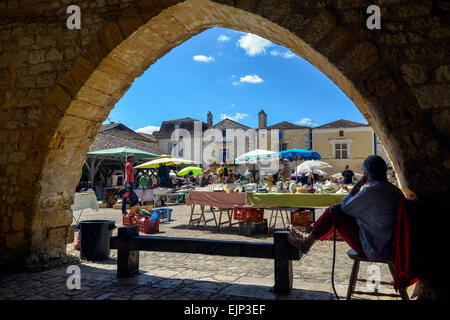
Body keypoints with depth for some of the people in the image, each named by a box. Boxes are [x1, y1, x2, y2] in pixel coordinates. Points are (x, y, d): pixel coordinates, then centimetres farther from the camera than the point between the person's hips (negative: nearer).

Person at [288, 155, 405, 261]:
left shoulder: (371, 191, -24)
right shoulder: (395, 191, 6)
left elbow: (345, 206, -11)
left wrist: (359, 184, -6)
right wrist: (339, 206, 8)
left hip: (373, 249, -9)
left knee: (334, 212, -1)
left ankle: (307, 242, 16)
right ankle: (310, 238, 31)